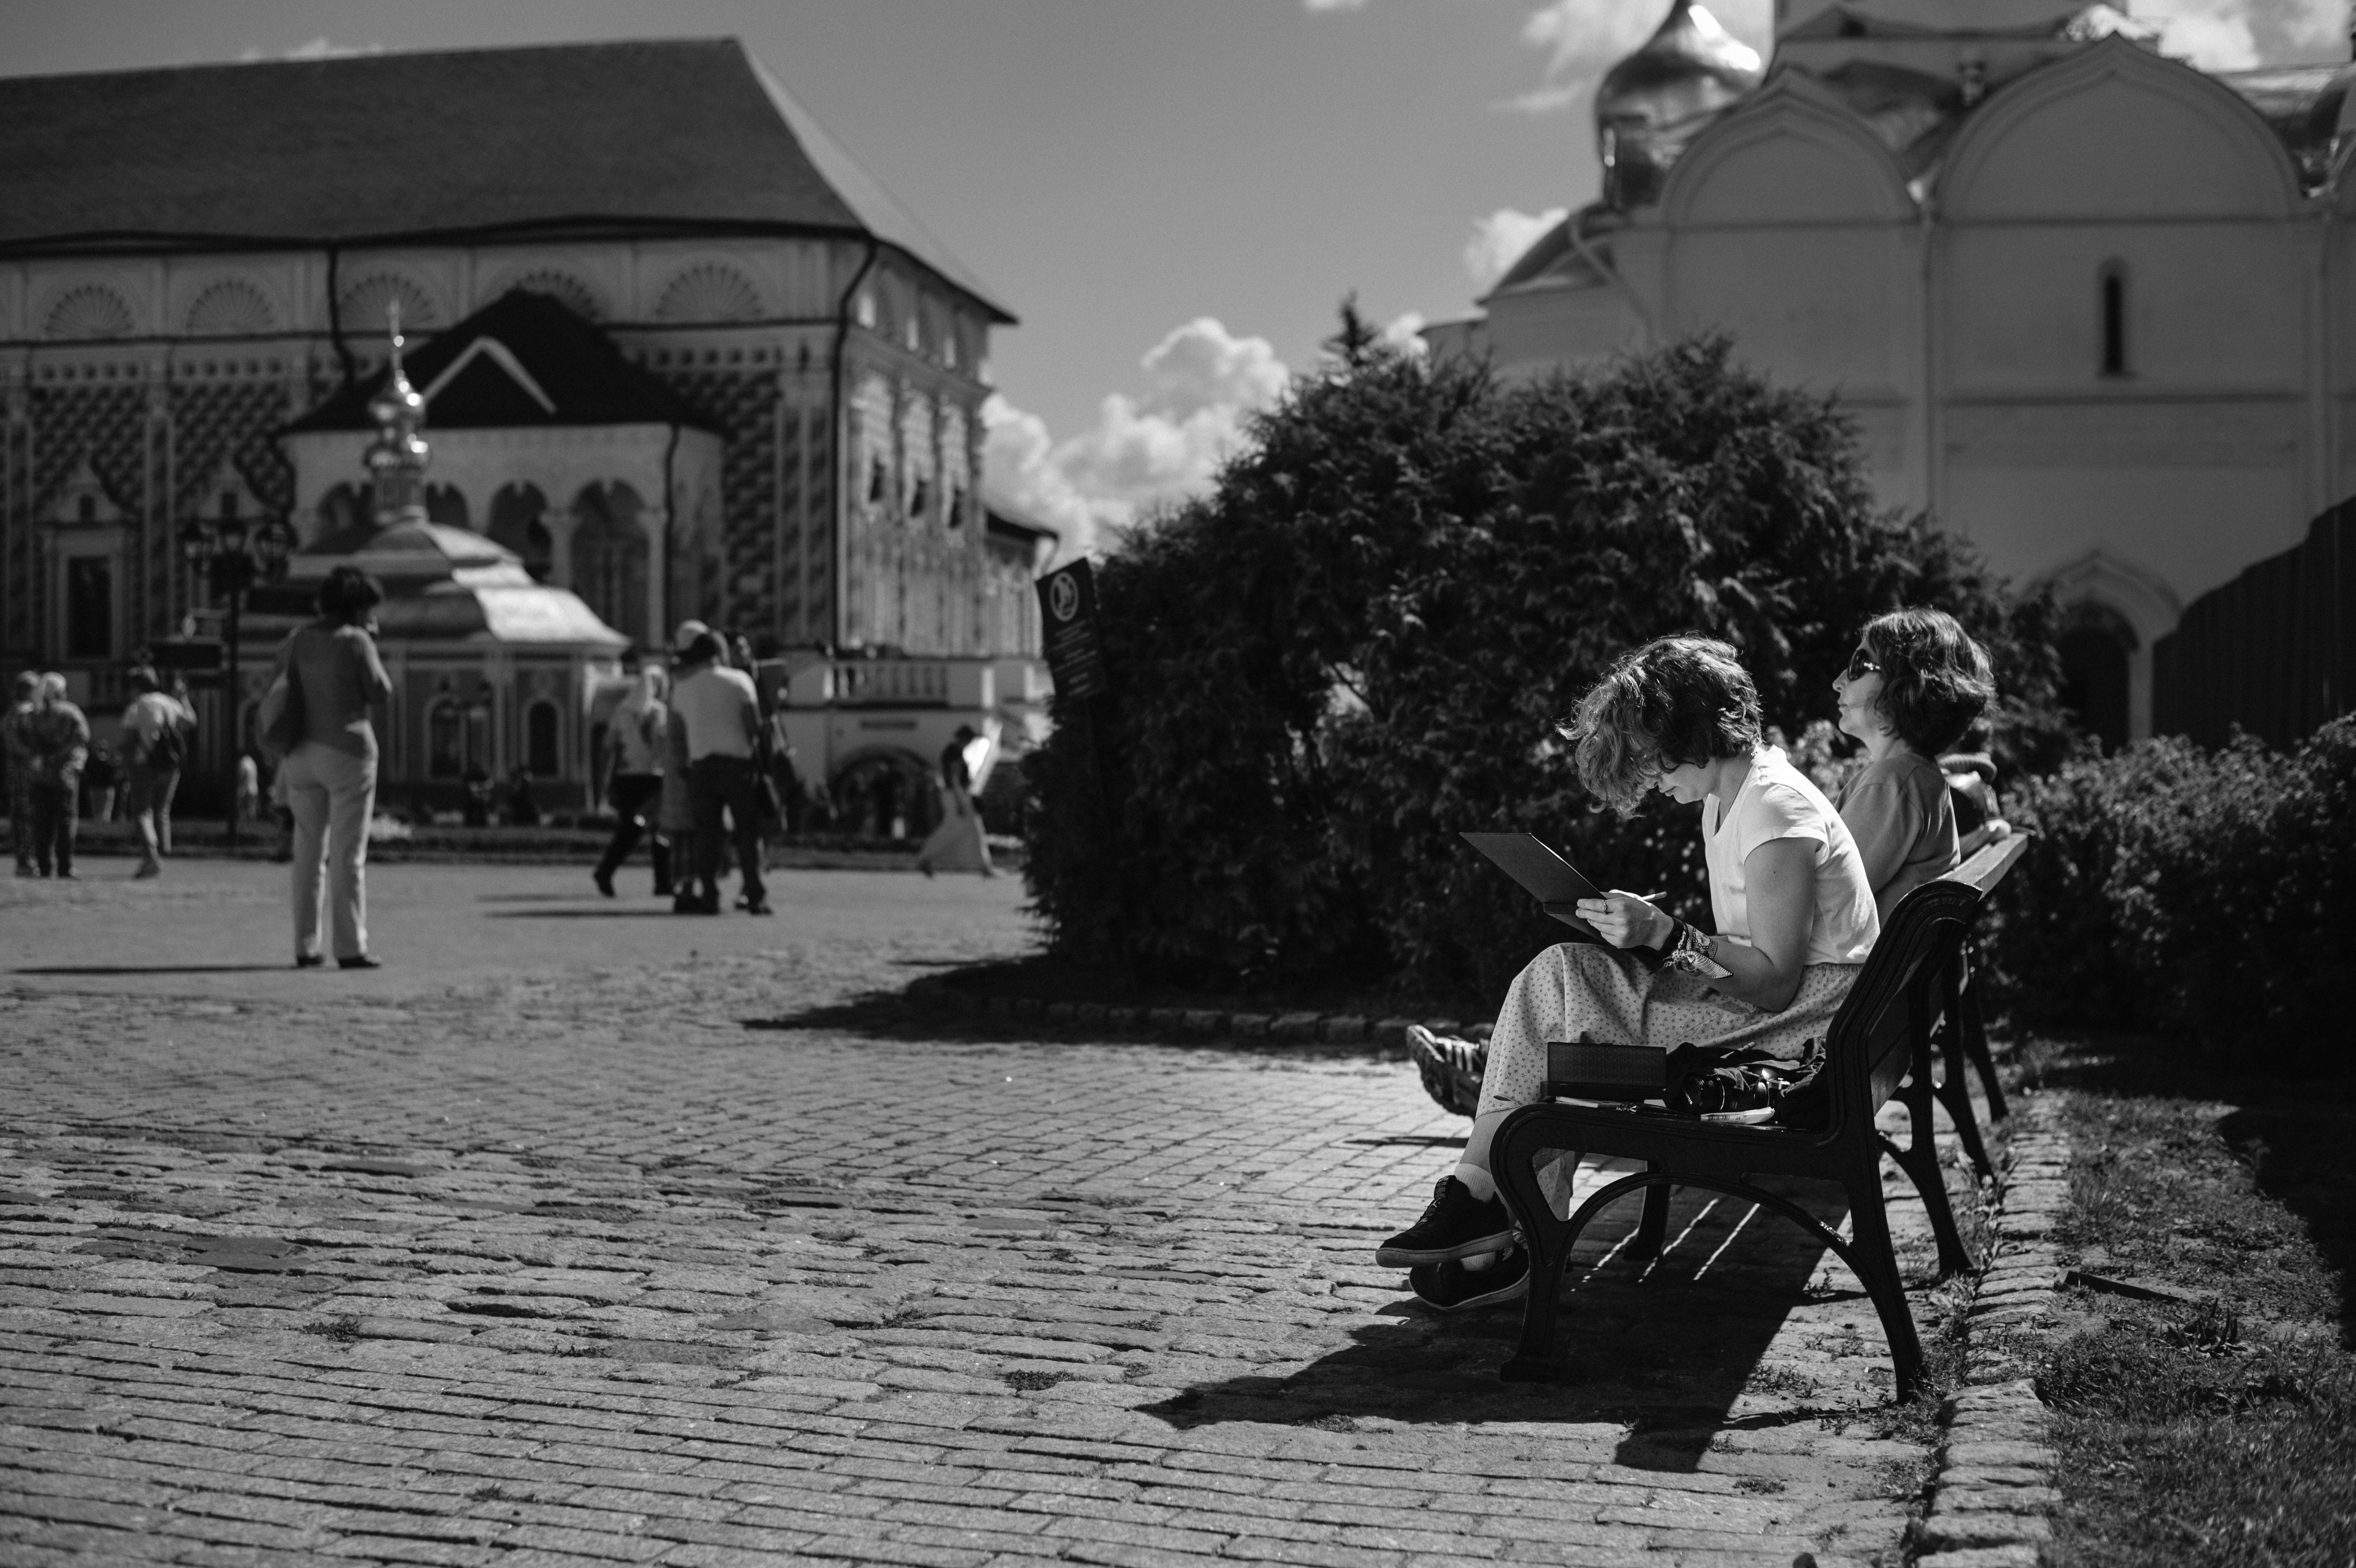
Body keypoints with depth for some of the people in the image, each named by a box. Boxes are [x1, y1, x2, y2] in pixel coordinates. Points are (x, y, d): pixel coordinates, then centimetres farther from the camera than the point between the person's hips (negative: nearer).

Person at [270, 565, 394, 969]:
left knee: (309, 853, 11)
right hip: (348, 753, -5)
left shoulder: (297, 640, 8)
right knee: (348, 856, -2)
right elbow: (382, 695, -6)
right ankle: (350, 948, -4)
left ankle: (306, 948, 10)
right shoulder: (356, 641, -9)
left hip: (302, 754, 5)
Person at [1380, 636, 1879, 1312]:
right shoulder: (1725, 798, 14)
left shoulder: (1774, 811, -18)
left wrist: (1664, 934, -24)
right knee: (1558, 973, -6)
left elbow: (1774, 982, -21)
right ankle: (1480, 1194, -13)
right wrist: (1650, 925, 1)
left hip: (1808, 1030, -10)